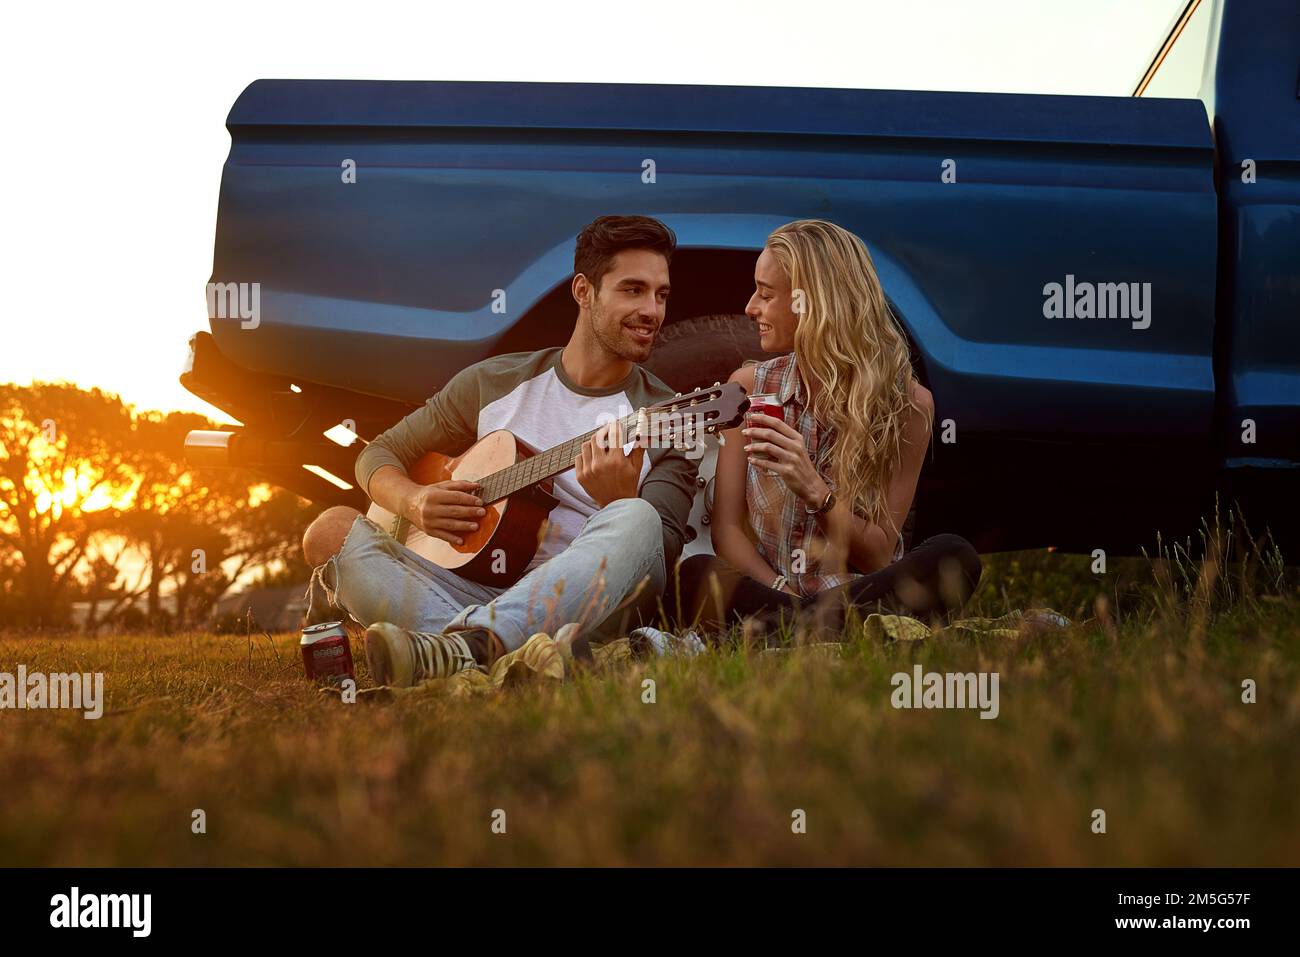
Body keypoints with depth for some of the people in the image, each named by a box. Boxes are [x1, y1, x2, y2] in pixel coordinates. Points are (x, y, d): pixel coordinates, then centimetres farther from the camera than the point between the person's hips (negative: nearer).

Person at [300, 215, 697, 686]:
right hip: (477, 591, 2)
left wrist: (619, 503, -26)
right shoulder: (495, 382, 13)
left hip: (584, 609, -2)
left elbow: (662, 555, -4)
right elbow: (380, 453, 19)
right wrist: (414, 501, -4)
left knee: (637, 521, -35)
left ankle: (465, 644, -51)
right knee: (332, 529, -16)